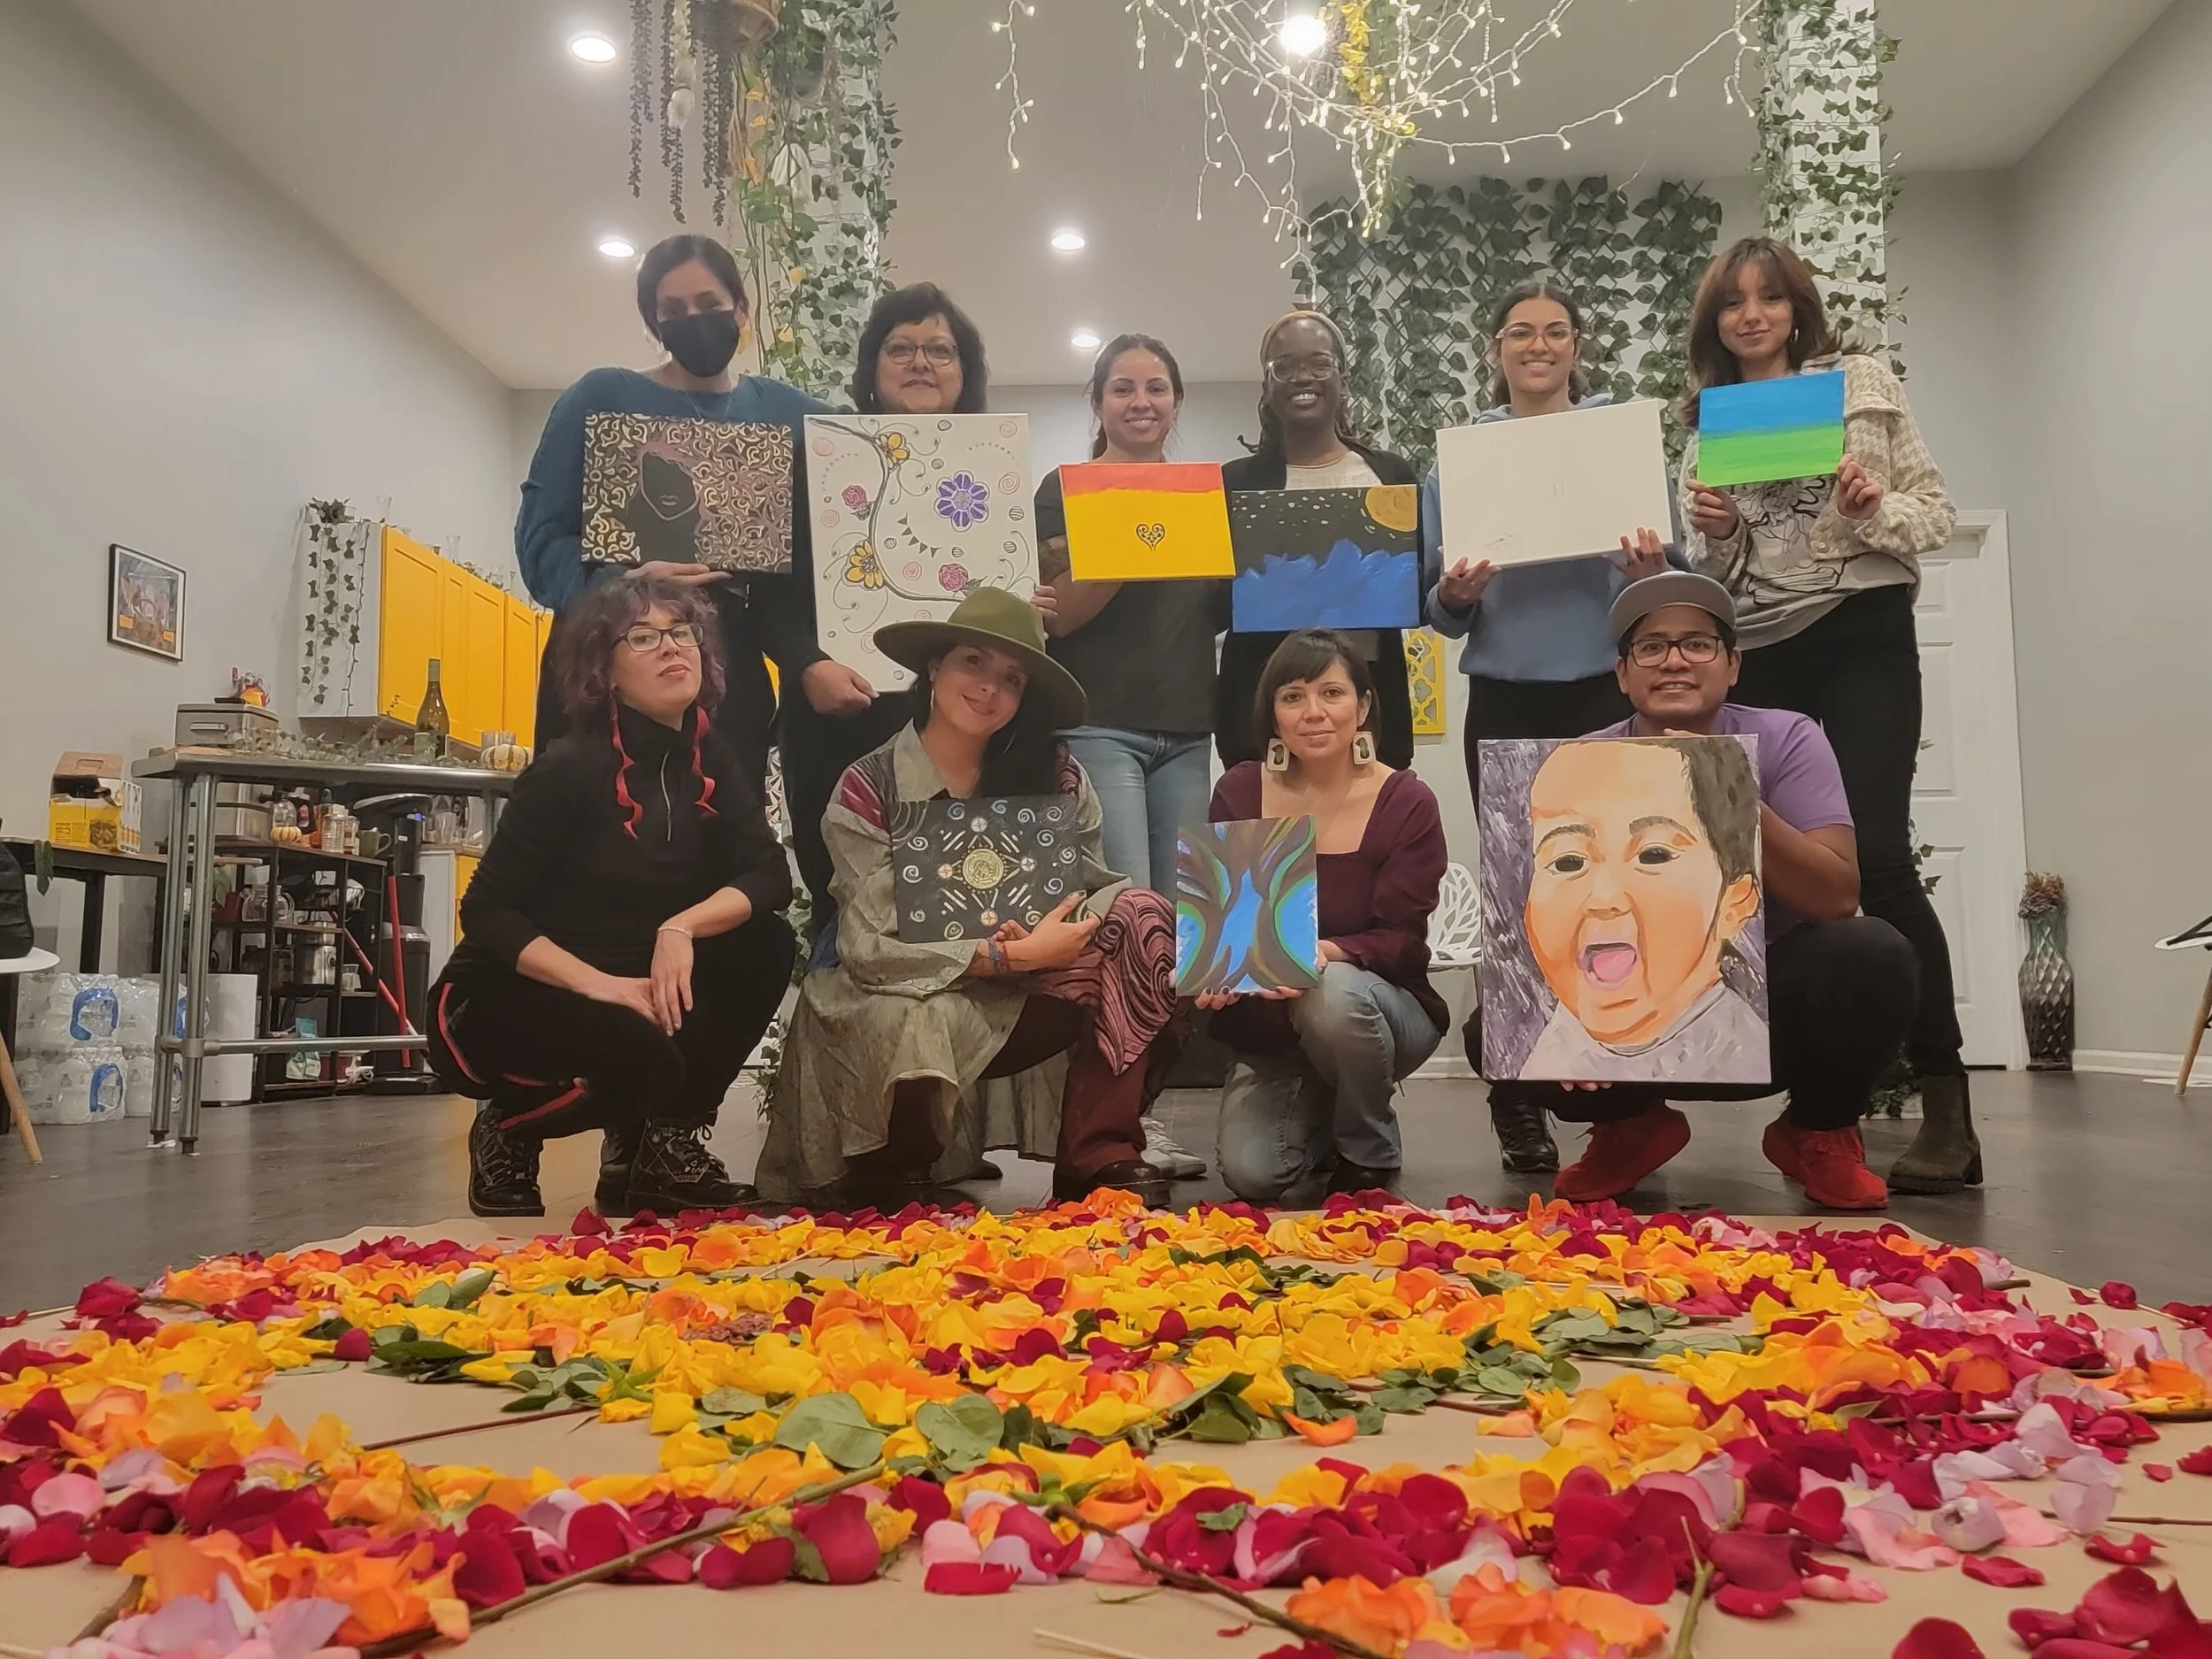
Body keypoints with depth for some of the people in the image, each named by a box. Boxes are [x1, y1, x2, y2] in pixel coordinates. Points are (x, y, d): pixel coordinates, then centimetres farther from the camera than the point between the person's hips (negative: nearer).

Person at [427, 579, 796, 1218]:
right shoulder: (570, 768, -17)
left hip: (636, 985, 6)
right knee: (639, 1057, -33)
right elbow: (486, 913, -17)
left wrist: (681, 928, -27)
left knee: (763, 944, -16)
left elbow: (769, 876, -10)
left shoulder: (711, 762, 1)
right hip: (499, 999, -6)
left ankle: (664, 1149, -2)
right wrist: (596, 983, -29)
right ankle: (509, 1132, 2)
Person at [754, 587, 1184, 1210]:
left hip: (1024, 1000, 3)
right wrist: (1008, 954, -23)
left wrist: (1041, 939, -20)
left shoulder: (1054, 776, 1)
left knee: (1141, 916, -19)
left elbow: (1095, 892, 3)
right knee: (917, 1032, -38)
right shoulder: (869, 788, -7)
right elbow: (868, 949, -14)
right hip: (906, 1000, -3)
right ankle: (883, 1176, -1)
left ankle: (1100, 1160, -16)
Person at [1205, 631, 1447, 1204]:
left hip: (1380, 1007, -2)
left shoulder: (1407, 804, -10)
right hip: (1267, 1028, 2)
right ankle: (1319, 1117, 19)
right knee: (1253, 1174, -20)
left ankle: (1370, 1156, -7)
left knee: (1333, 994, -37)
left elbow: (1401, 941, -14)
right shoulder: (1239, 792, -4)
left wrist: (1324, 954, -35)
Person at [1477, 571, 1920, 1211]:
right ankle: (1634, 1128, 10)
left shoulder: (1785, 740, -9)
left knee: (1873, 955, -31)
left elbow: (1838, 897, -20)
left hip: (1767, 1007, -1)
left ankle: (1820, 1133, 2)